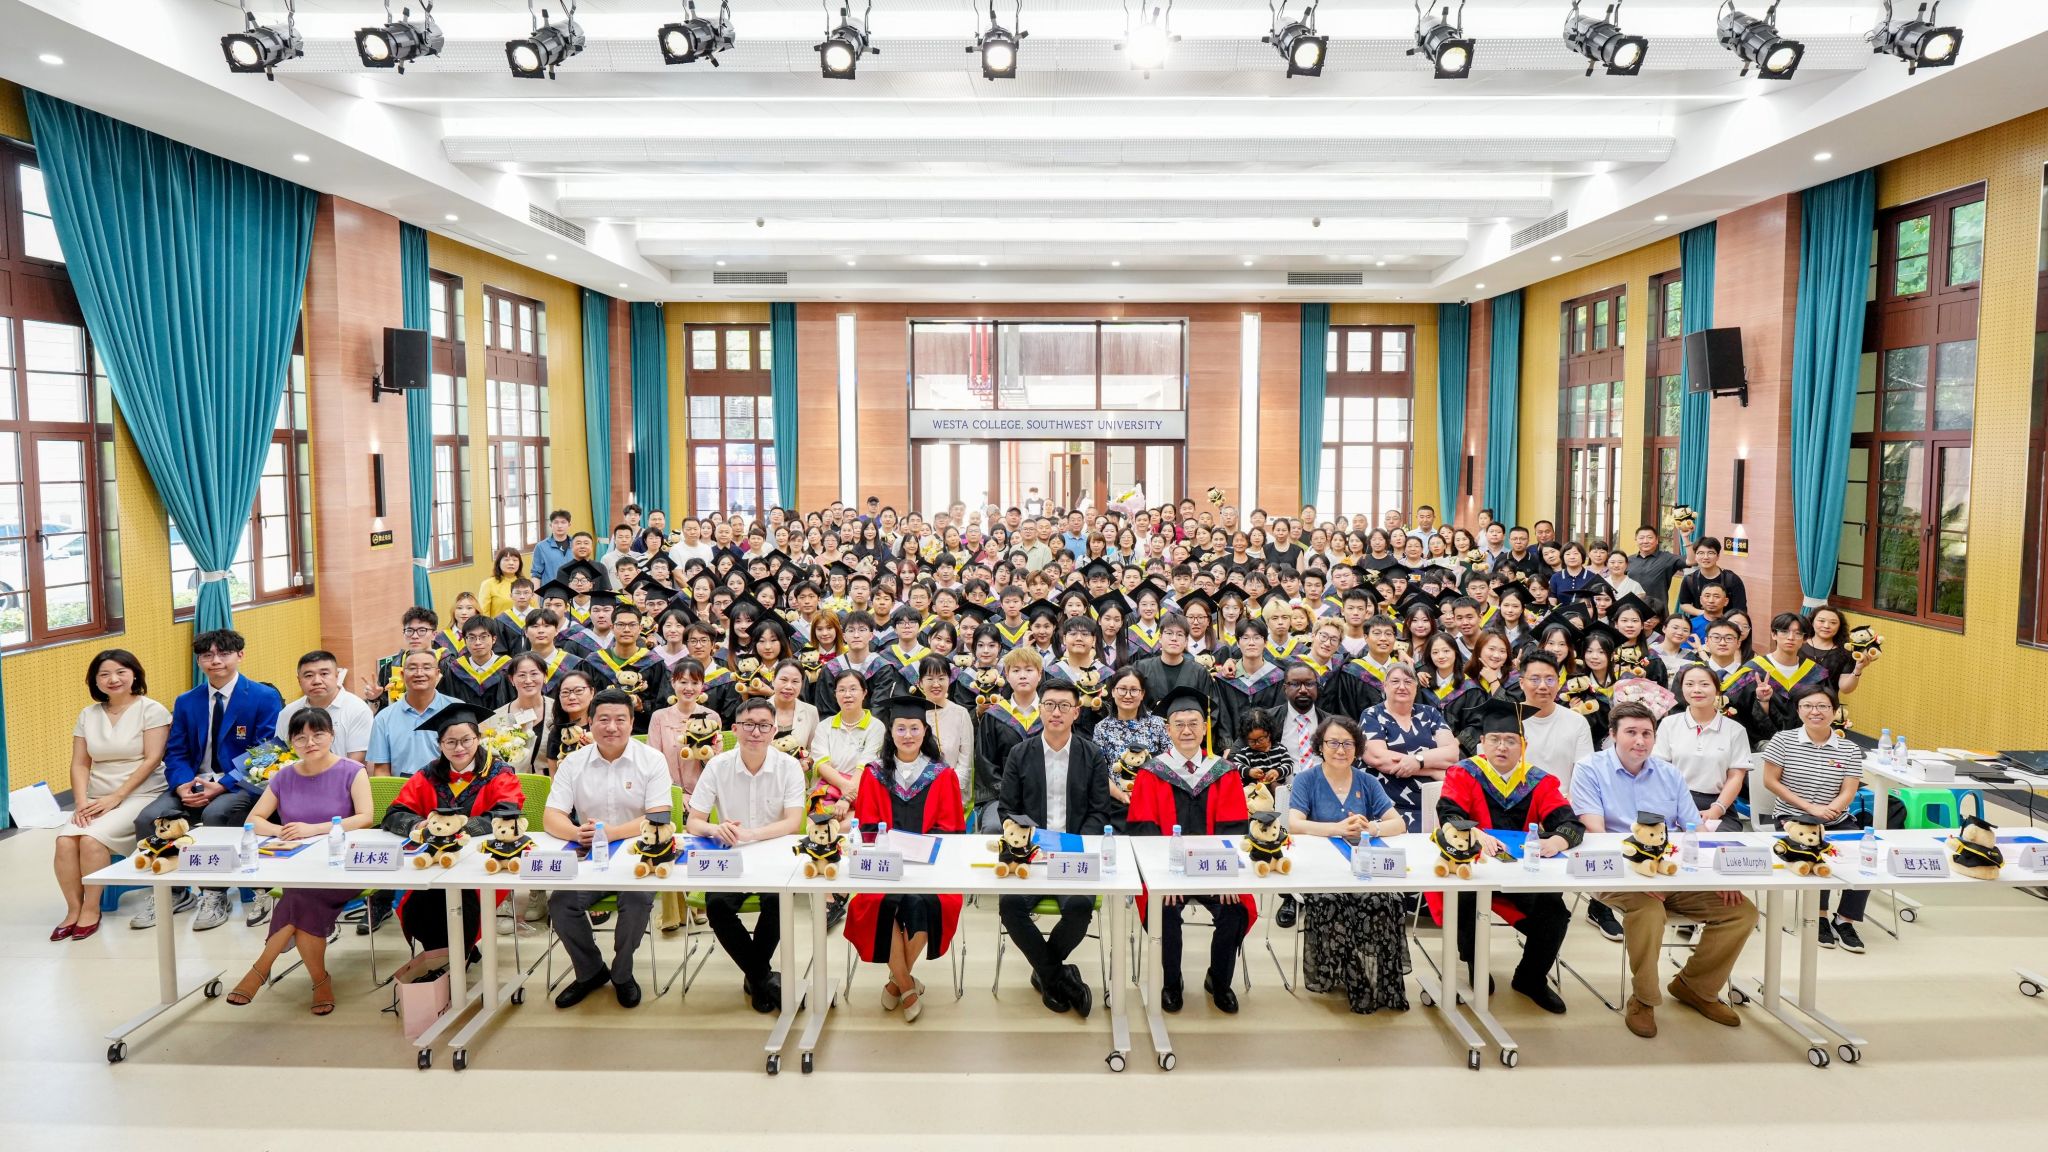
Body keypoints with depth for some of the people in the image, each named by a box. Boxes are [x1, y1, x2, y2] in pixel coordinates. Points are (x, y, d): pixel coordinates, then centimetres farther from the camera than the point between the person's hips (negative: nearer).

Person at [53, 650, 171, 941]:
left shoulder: (151, 710, -2)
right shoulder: (88, 715, 14)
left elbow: (152, 760, -9)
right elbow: (80, 764, 9)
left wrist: (116, 797, -15)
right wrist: (82, 802, -6)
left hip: (141, 795, -5)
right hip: (97, 800, 5)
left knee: (93, 837, -27)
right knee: (65, 839, -23)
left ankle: (91, 910, -13)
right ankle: (74, 910, -12)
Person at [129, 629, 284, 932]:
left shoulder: (265, 698, -3)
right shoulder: (185, 702, 13)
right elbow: (175, 753, 11)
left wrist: (221, 786, -19)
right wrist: (183, 785, -12)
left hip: (241, 785, -5)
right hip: (194, 784, 5)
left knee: (215, 814, -35)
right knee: (148, 818, -20)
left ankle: (215, 895, -16)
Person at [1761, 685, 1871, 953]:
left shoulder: (1849, 750, 6)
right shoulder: (1783, 741, 0)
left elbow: (1848, 792, 0)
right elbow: (1770, 781, -4)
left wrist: (1827, 811, -20)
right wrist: (1810, 807, -12)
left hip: (1836, 821, 3)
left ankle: (1845, 920, -3)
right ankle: (1820, 917, -9)